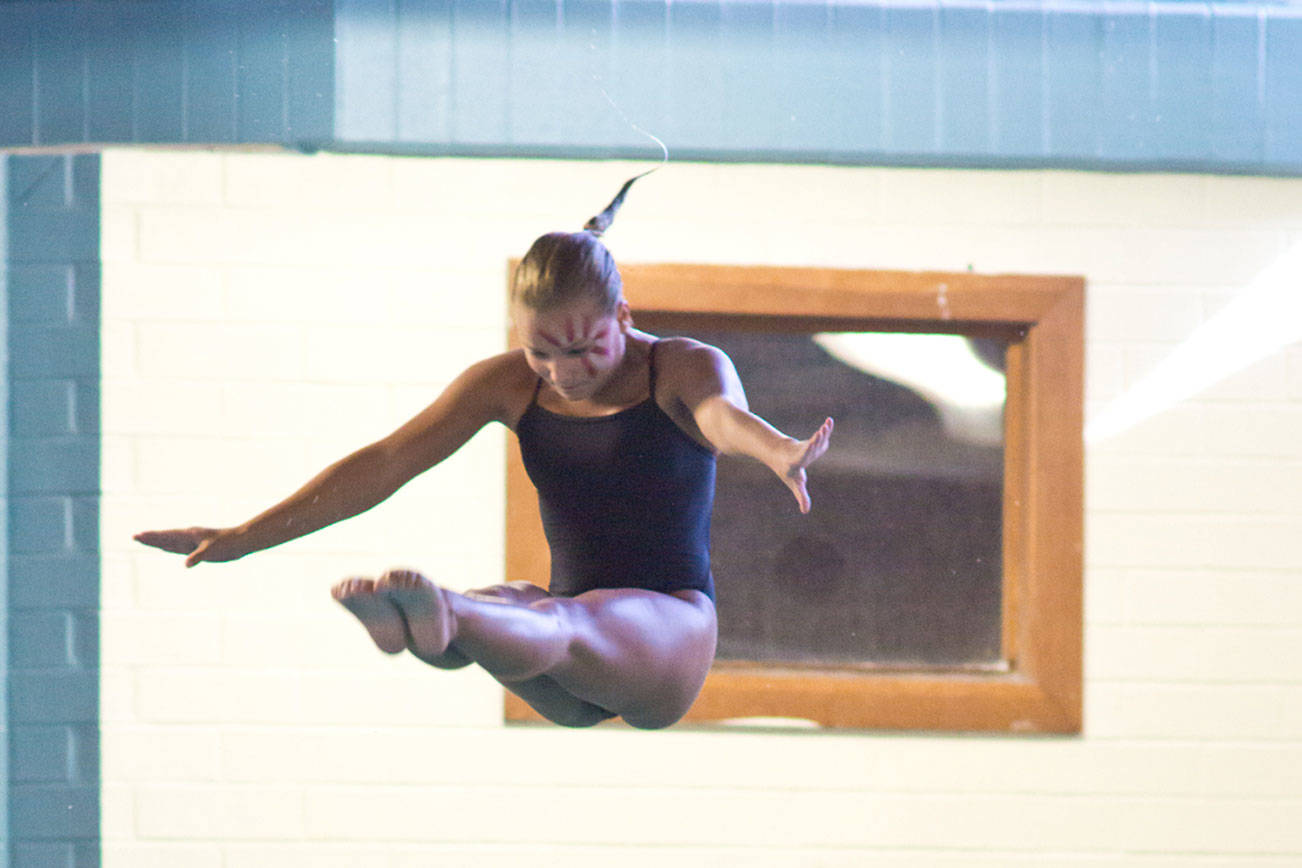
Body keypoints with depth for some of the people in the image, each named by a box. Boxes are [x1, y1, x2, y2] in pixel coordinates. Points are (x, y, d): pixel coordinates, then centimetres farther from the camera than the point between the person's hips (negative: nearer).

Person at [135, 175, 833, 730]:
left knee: (562, 624, -39)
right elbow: (386, 464, 6)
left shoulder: (684, 368, -3)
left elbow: (724, 416, -27)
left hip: (672, 630, -5)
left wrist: (779, 453, -53)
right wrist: (243, 539, 1)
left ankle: (437, 623, -71)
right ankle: (412, 626, -67)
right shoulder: (507, 384, 9)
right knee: (494, 611, -32)